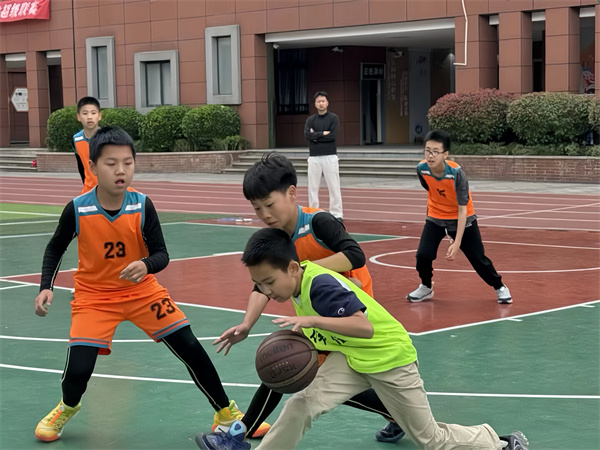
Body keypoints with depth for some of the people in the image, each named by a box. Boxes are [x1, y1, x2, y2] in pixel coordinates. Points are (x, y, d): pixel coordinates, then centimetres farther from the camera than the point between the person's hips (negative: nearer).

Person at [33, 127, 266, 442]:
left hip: (141, 290, 1)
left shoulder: (142, 206, -16)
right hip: (94, 295, -1)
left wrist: (145, 266, -36)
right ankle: (67, 407, 23)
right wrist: (46, 287, -10)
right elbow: (55, 248, 1)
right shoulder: (77, 209, -17)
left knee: (191, 349, -4)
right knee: (78, 369, -15)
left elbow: (161, 254, -13)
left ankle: (226, 413, 16)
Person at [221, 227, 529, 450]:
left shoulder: (321, 285, -31)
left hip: (389, 358, -7)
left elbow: (365, 327, -41)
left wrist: (312, 321, -47)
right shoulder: (298, 281, -4)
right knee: (300, 406, -18)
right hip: (351, 356, 7)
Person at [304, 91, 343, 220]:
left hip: (330, 156, -3)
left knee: (334, 186, -3)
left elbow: (333, 135, -12)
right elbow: (307, 135, -6)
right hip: (314, 157, 3)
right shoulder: (310, 119, 10)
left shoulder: (333, 118, 2)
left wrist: (315, 136, -6)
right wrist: (323, 134, -11)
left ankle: (336, 213, 2)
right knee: (312, 186, 5)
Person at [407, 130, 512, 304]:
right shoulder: (422, 169, -20)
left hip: (462, 219, -3)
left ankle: (499, 287, 25)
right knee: (423, 255, -13)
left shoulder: (457, 173, -31)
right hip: (436, 218, 3)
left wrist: (457, 243, -33)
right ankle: (426, 288, 15)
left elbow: (462, 210, -28)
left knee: (478, 258, 0)